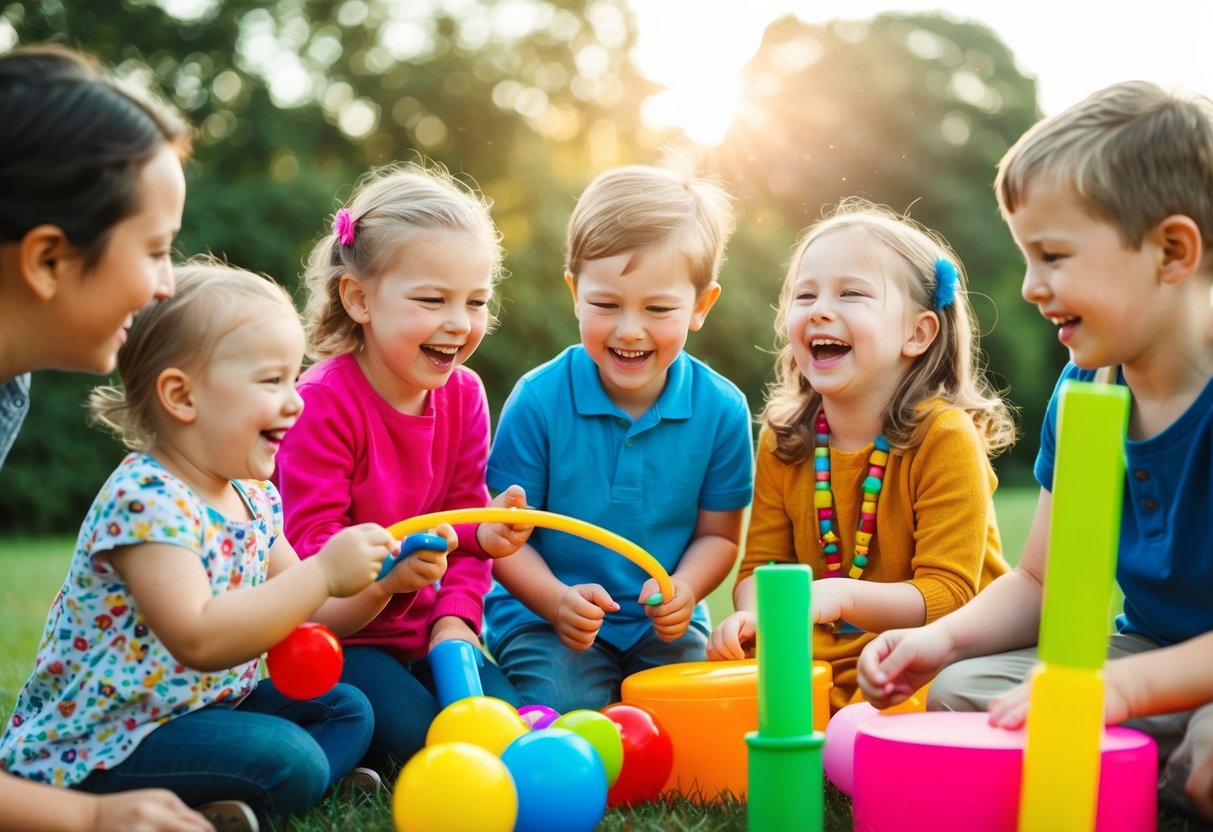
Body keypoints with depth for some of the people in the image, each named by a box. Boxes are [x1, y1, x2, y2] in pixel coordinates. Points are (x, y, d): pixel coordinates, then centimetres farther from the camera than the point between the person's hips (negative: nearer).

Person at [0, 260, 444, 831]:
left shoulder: (255, 500, 6)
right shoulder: (145, 500, -23)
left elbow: (306, 616, 12)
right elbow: (199, 640, -34)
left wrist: (383, 578, -6)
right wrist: (324, 572, -32)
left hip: (202, 706, 10)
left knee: (347, 710, 8)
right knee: (288, 760, -25)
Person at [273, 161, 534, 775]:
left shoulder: (463, 394, 1)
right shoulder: (323, 403, -19)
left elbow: (468, 522, 4)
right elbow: (311, 548, -24)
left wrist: (454, 619, -15)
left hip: (423, 630, 6)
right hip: (336, 636, -5)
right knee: (412, 735, -25)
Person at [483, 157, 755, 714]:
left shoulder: (721, 409, -5)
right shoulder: (538, 400, -11)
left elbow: (718, 533, 5)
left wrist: (683, 589, -16)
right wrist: (558, 601, -23)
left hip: (664, 626, 2)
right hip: (545, 614, -2)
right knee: (568, 715, -26)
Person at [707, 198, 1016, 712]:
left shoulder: (946, 437, -14)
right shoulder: (782, 438, 3)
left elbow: (948, 596, -17)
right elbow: (761, 562, 6)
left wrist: (844, 597, -34)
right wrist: (752, 613, -19)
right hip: (821, 659, 5)